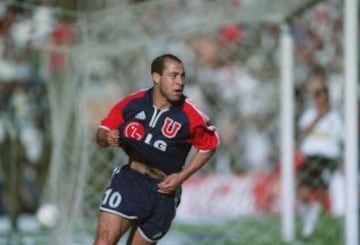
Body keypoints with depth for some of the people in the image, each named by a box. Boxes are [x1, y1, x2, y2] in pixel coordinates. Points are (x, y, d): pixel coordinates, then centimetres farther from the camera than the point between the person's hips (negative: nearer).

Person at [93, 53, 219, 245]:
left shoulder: (190, 116, -10)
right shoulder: (132, 103, -5)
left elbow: (208, 146, 6)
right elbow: (102, 132, 6)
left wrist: (182, 176, -3)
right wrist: (106, 138, -19)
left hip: (163, 190, -1)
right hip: (129, 180, 1)